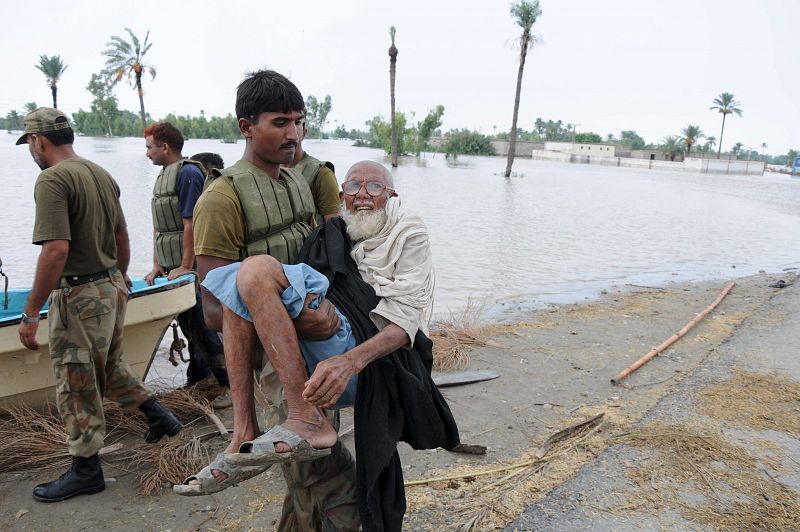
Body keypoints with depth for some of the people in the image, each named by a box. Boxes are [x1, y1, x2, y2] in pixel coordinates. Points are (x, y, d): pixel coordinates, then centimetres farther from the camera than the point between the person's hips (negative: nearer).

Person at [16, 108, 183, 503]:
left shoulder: (52, 179, -18)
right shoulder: (101, 174, 8)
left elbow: (56, 249, -26)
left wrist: (31, 312, -21)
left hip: (79, 296, -8)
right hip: (112, 287, 8)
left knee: (77, 385, 7)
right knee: (109, 367, 26)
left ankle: (85, 470, 21)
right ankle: (159, 416, 30)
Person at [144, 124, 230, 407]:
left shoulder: (188, 173, -14)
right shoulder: (163, 175, 16)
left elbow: (191, 224, -19)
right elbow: (159, 226, 17)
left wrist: (186, 267, -19)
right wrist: (157, 264, 13)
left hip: (188, 266, -9)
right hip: (170, 266, 9)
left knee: (199, 325, -7)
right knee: (186, 323, 16)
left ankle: (231, 384, 1)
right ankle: (196, 377, 29)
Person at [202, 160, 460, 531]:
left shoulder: (408, 233, 10)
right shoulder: (336, 237, 28)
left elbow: (405, 320, -5)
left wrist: (350, 361, -23)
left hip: (372, 358, -7)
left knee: (258, 271, -19)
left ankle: (308, 422, -21)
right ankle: (243, 435, -8)